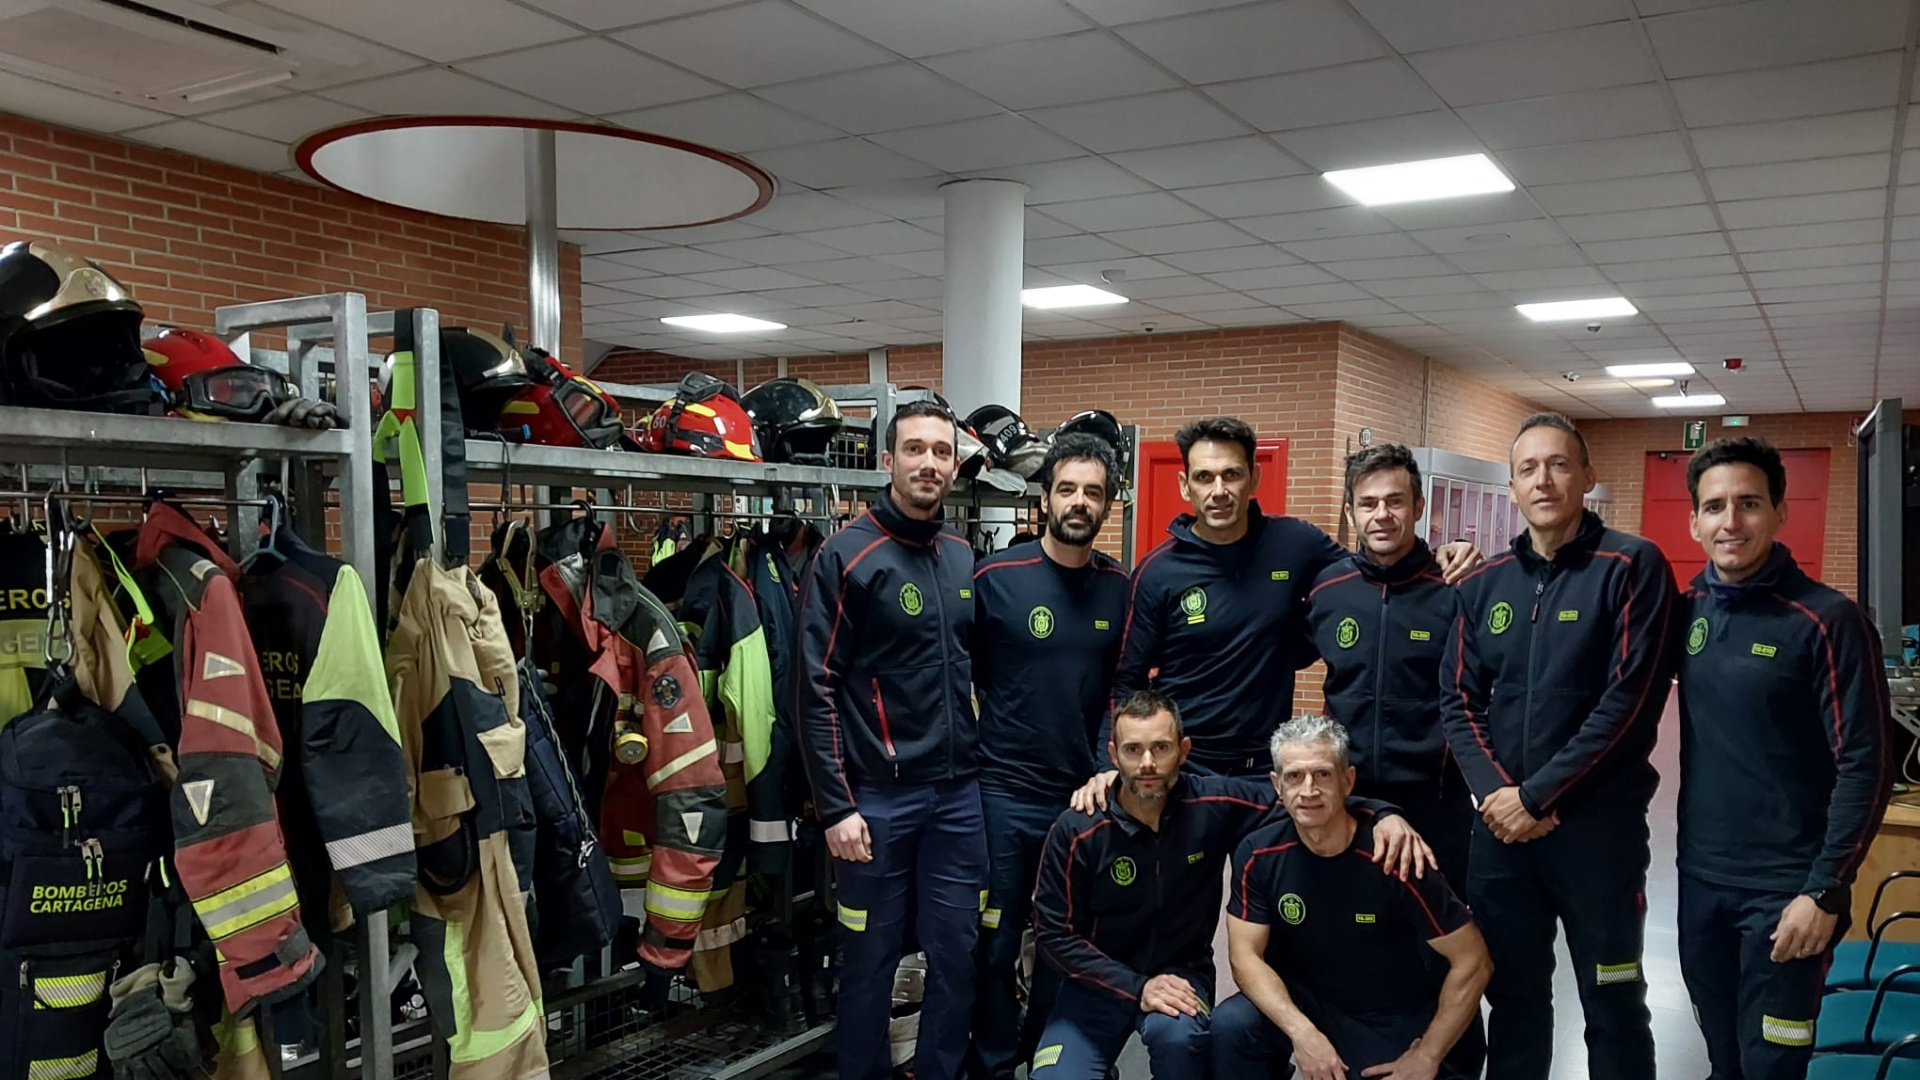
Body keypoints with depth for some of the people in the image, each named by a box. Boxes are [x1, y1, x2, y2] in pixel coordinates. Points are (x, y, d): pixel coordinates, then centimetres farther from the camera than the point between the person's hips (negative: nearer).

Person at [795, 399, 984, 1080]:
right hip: (877, 795, -5)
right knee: (870, 958, 8)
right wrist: (835, 806, -13)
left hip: (959, 792, 5)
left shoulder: (965, 559, 8)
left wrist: (987, 764, 10)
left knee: (959, 952, 11)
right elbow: (816, 688, -11)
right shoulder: (847, 556, -8)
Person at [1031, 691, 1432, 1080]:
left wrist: (1383, 814, -20)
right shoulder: (1076, 831, -17)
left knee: (1177, 1035, -33)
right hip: (1101, 980, 0)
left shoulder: (1214, 803, -13)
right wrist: (1136, 986, -21)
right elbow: (1053, 933, -11)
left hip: (1181, 973, 0)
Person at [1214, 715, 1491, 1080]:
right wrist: (1301, 1031, -26)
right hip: (1307, 1006, 1)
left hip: (1398, 1029, -1)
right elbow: (1246, 955, -11)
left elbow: (1472, 963, -16)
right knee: (1231, 1025, -24)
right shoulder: (1258, 855, -12)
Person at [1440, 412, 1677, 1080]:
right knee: (1512, 996, 16)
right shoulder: (1483, 584, 8)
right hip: (1499, 826, 4)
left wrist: (1537, 796, -15)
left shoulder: (1631, 566, -7)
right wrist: (1495, 791, -10)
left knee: (1612, 1004, 10)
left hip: (1598, 824, -4)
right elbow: (1459, 701, 6)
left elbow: (1629, 700, -14)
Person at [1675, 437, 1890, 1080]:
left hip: (1785, 890, -4)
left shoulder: (1828, 621, -12)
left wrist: (1826, 890, -14)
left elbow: (1863, 768, -13)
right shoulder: (1688, 610, 2)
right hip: (1700, 879, 5)